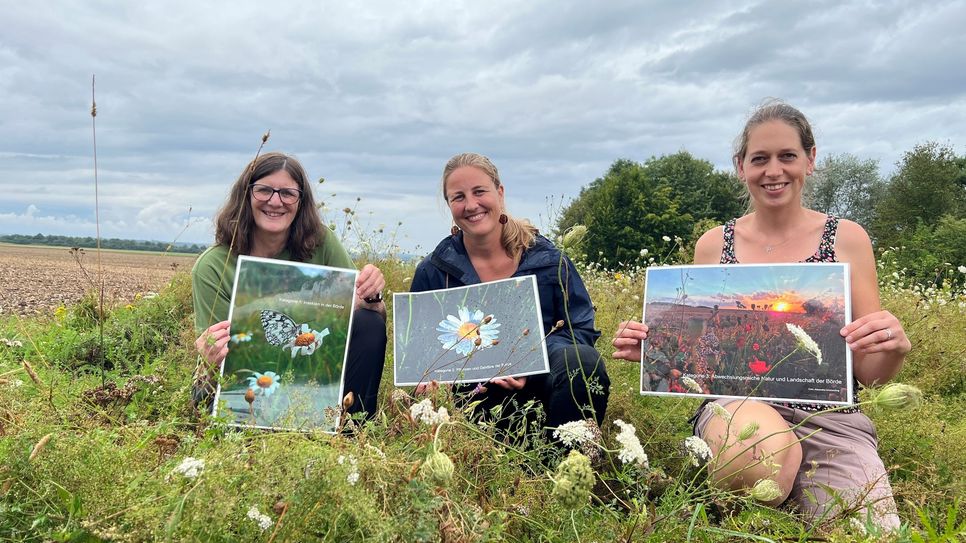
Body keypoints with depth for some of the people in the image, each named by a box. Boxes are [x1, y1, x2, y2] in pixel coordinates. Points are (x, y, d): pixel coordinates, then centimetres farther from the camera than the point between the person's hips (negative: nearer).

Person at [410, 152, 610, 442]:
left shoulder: (546, 258, 1)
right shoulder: (432, 272, 3)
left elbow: (581, 329, 1)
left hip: (542, 383, 1)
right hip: (478, 397, 0)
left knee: (583, 361, -33)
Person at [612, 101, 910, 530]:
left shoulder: (847, 239, 3)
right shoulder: (712, 245, 6)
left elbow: (868, 373, 6)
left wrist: (894, 348, -16)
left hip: (829, 420, 1)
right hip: (735, 404, 0)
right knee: (762, 453, -35)